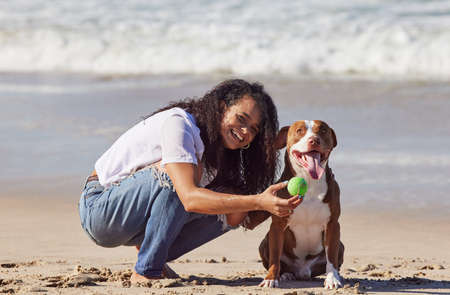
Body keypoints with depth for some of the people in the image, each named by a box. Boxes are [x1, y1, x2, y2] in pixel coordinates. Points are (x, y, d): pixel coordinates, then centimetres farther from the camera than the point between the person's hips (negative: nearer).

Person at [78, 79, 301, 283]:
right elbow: (189, 198, -37)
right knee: (177, 172, -32)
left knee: (235, 205, -6)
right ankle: (146, 271, -23)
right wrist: (259, 202, -43)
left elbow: (233, 217, -4)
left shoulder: (218, 150, 2)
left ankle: (156, 258, 0)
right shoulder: (177, 123, -24)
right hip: (99, 209, -8)